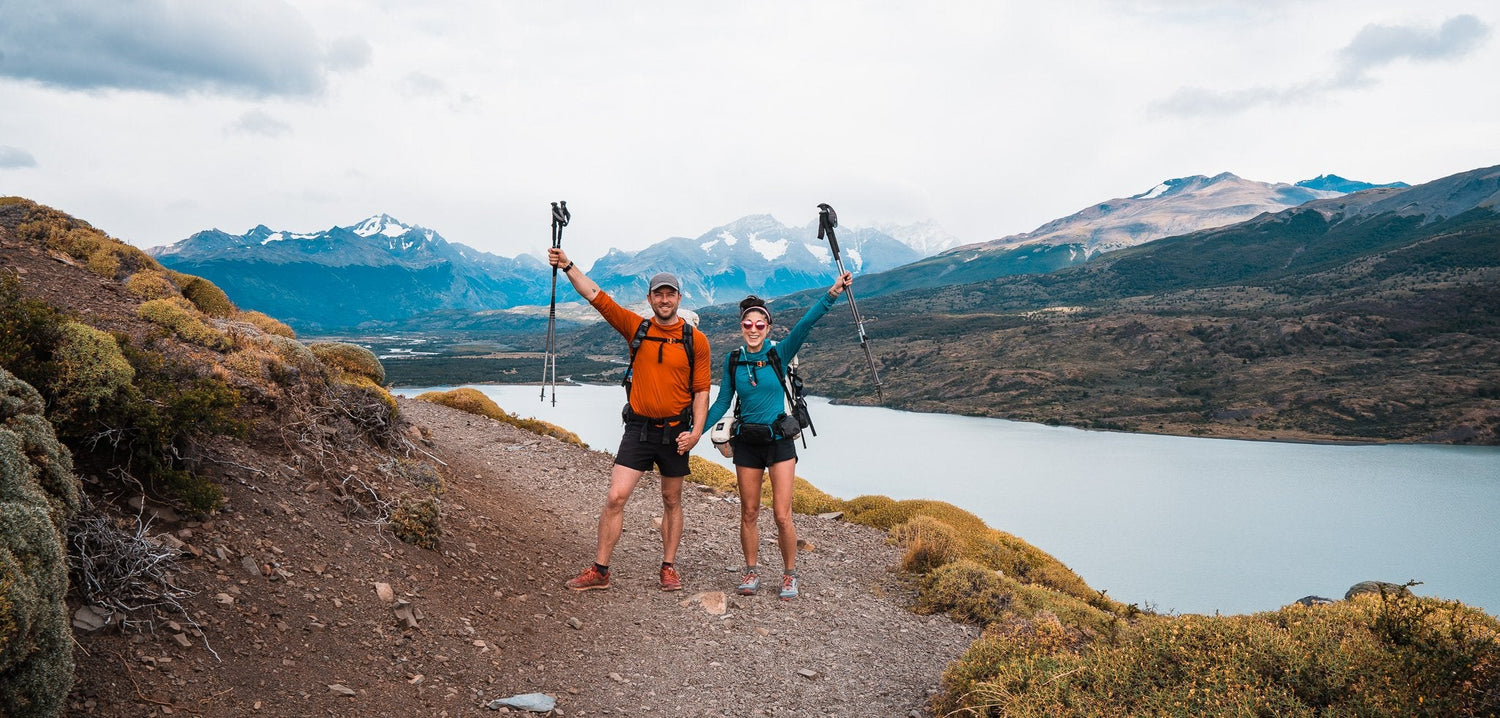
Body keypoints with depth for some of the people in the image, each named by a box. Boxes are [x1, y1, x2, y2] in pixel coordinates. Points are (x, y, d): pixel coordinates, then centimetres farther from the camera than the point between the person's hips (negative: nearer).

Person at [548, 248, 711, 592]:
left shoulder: (696, 340, -2)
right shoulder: (636, 328, 0)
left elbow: (701, 390, -1)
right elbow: (596, 296, -4)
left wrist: (697, 431, -11)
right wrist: (567, 267, -14)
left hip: (675, 430, 0)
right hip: (638, 427, 0)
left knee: (672, 501, 12)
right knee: (615, 497, -6)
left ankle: (669, 568, 25)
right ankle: (600, 571, 4)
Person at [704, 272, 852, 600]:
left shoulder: (780, 353, -7)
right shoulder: (733, 360, 1)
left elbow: (806, 323, -22)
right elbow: (722, 401, 7)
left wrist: (832, 294, -35)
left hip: (780, 440, -2)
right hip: (747, 443, 2)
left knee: (782, 515, -4)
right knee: (749, 513, 10)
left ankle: (789, 574, 16)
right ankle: (751, 572, 26)